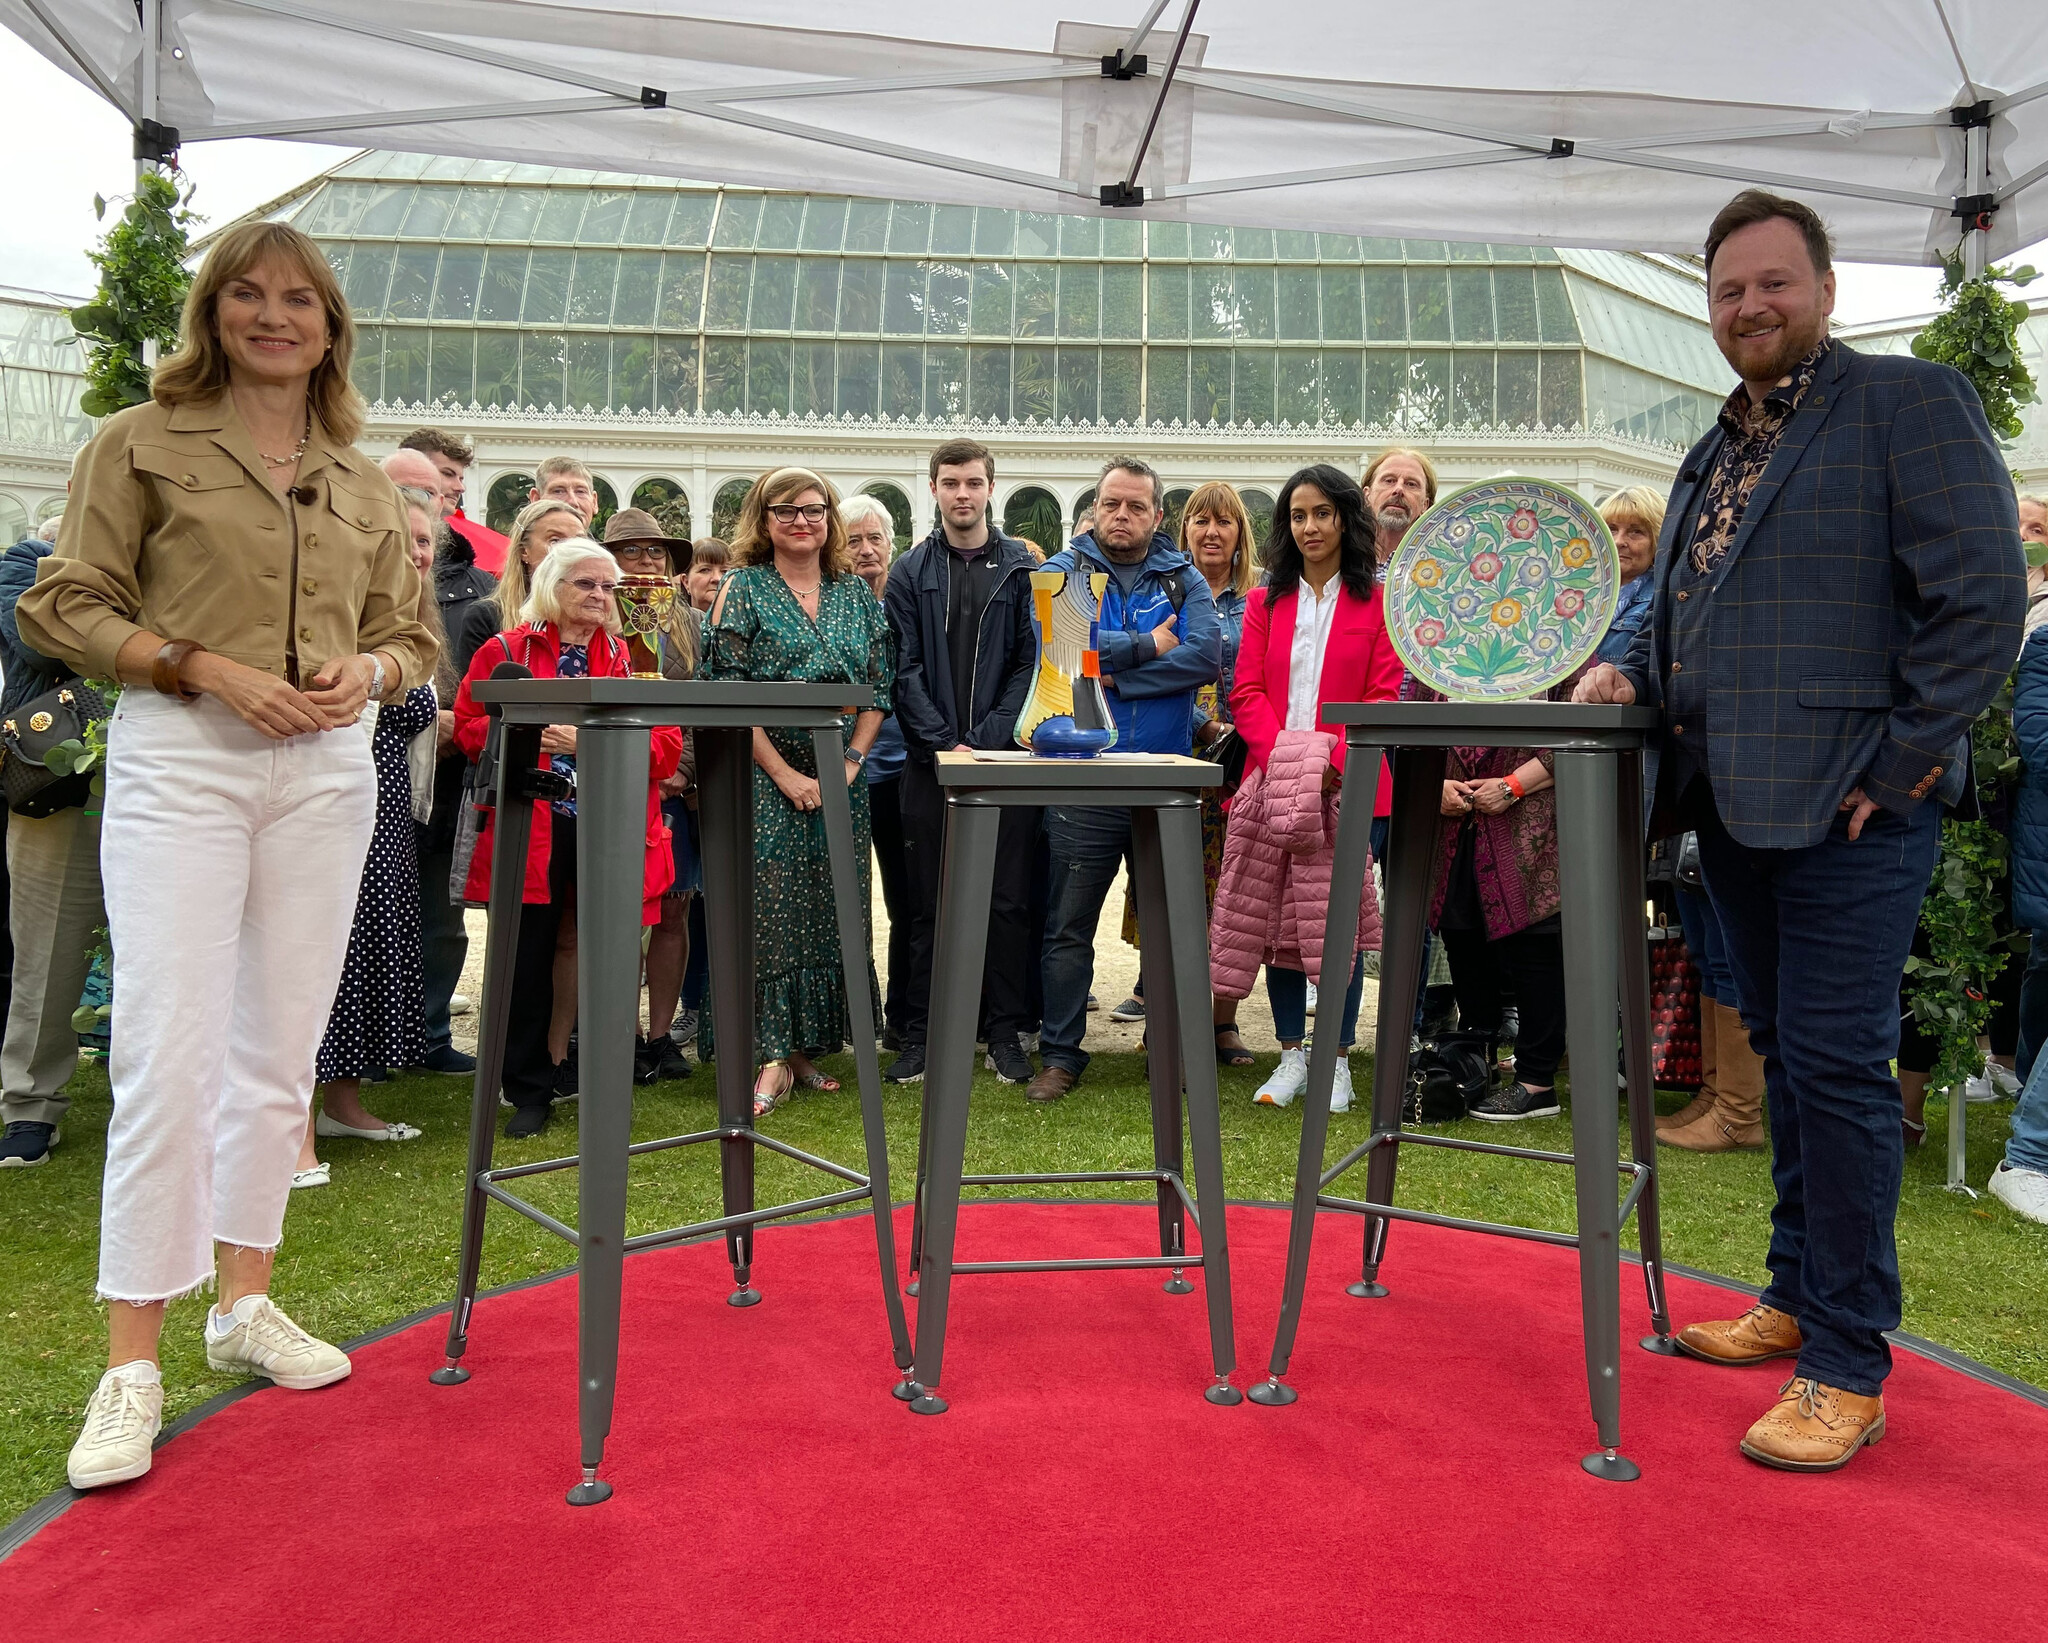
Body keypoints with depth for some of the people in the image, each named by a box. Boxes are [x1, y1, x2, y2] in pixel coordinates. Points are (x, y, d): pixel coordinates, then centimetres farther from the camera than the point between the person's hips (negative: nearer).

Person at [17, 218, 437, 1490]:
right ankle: (133, 1364, 2)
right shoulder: (142, 443, 4)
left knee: (279, 1051, 9)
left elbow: (413, 635, 17)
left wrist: (369, 671, -4)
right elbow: (64, 606, 0)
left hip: (326, 769, 4)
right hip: (180, 762, -4)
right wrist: (207, 669, -13)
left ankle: (245, 1302, 25)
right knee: (168, 1054, -9)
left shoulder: (362, 480, 15)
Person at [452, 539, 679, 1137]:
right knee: (529, 962, 3)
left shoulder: (629, 657, 10)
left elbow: (666, 742, 1)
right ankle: (530, 1092, 16)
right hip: (531, 833, -1)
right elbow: (467, 726, 2)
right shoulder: (506, 651, 6)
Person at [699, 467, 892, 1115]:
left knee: (832, 912, 5)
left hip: (842, 785, 4)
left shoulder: (856, 593, 12)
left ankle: (807, 1045, 15)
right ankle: (773, 1055, 0)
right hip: (765, 777, -4)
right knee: (772, 909, -6)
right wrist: (787, 775, -12)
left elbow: (879, 689, 10)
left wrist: (849, 764, -4)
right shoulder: (743, 589, 0)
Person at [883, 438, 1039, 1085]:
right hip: (931, 760, 1)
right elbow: (906, 669, 2)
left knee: (1008, 901, 2)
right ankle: (920, 1034, 12)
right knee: (928, 904, 4)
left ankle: (1005, 1033, 12)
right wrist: (943, 742, -10)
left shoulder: (1024, 569, 7)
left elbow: (1031, 662, 1)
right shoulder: (911, 573, 9)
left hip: (1004, 758, 0)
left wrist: (987, 740, -9)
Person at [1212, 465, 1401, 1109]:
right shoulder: (1265, 602, 14)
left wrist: (1332, 760, -16)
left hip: (1348, 784, -3)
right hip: (1271, 780, 3)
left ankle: (1337, 1060, 10)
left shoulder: (1377, 602, 4)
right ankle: (1291, 1054, 16)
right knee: (1278, 916, 5)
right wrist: (1280, 755, -11)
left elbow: (1384, 698, -3)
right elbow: (1247, 692, 6)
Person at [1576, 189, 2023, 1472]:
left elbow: (1984, 598, -11)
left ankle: (1848, 1367, 6)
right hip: (1737, 801, 8)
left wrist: (1893, 765, -15)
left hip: (1852, 804, -8)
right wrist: (1632, 672, 6)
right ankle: (1800, 1297, 30)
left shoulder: (1911, 401, -4)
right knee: (1790, 1058, 16)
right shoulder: (1718, 454, 19)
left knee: (1837, 1065, -6)